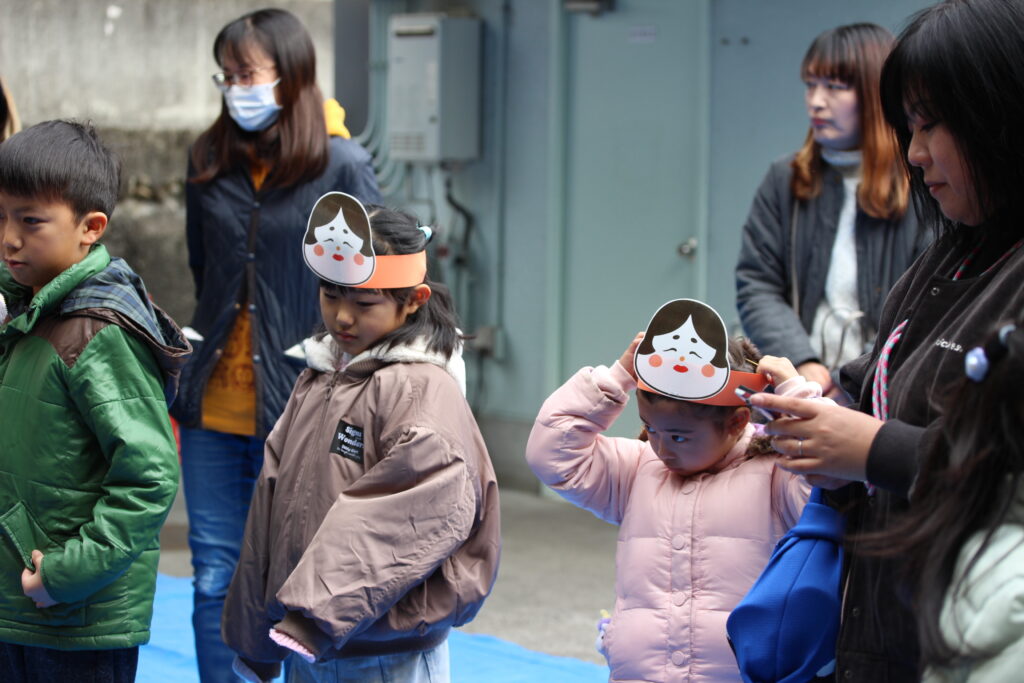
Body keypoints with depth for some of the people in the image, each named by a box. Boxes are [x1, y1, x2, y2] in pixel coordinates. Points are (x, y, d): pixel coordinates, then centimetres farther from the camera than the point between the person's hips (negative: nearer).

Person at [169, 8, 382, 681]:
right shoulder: (210, 161, 7)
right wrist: (199, 363, 14)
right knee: (216, 581, 7)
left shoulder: (342, 166, -6)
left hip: (300, 410, -4)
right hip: (214, 406, 4)